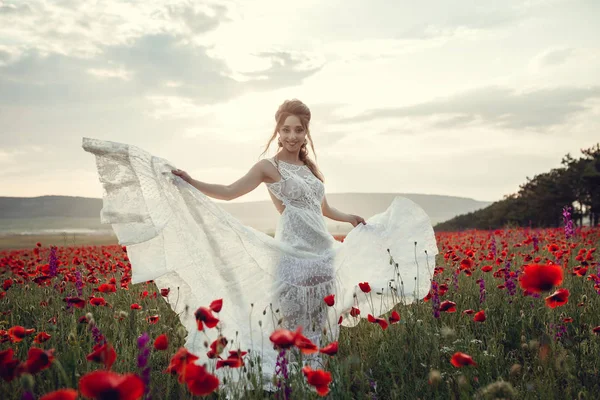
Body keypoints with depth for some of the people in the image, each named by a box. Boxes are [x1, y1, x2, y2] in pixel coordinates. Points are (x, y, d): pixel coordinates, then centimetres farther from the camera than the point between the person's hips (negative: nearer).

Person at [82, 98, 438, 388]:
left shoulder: (311, 169, 18)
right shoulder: (269, 167, 0)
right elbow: (228, 192, -10)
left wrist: (352, 218, 23)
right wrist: (190, 183, -21)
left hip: (325, 251, 7)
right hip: (294, 252, -6)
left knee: (320, 325, 8)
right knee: (295, 325, -7)